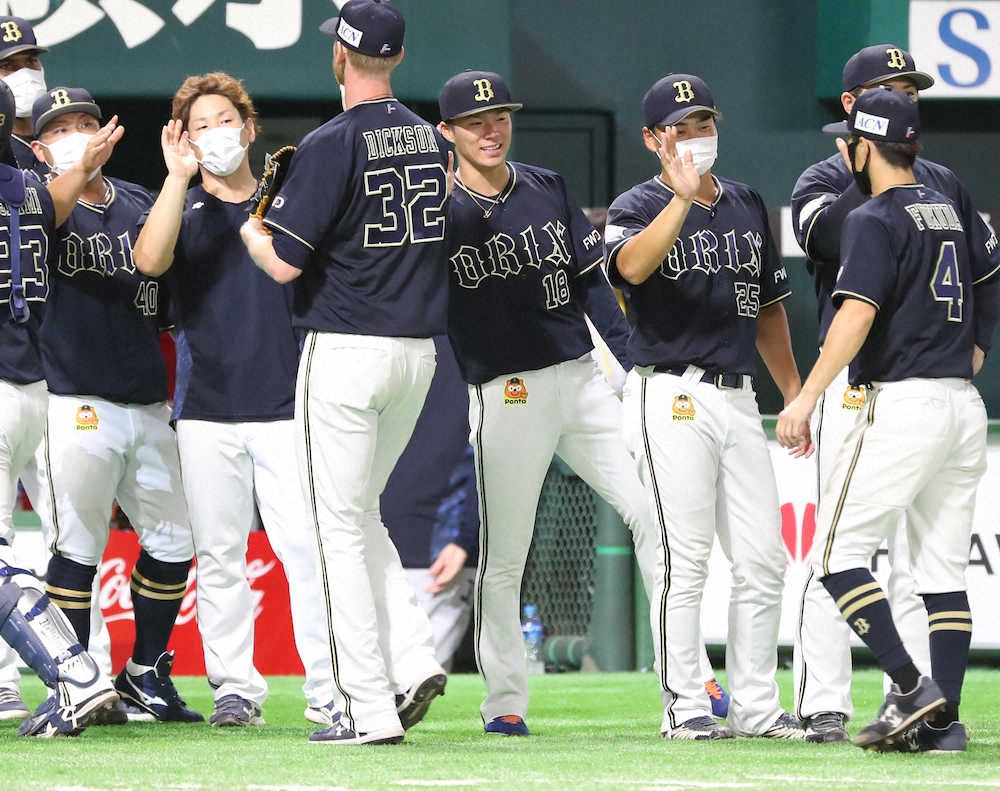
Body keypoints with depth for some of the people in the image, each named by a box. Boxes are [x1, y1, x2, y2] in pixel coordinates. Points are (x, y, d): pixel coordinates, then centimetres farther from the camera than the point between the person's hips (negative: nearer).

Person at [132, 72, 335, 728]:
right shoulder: (183, 210, 10)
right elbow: (150, 260, -13)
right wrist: (179, 175, -15)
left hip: (286, 409, -1)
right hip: (208, 412, 1)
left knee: (308, 549, -9)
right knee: (219, 555, 2)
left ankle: (330, 691, -9)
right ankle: (236, 688, 8)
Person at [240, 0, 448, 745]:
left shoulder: (332, 145, -14)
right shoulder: (431, 139, 8)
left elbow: (285, 263, -16)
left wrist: (247, 228, 6)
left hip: (346, 349, -7)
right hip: (419, 349, 7)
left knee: (341, 524, -1)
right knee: (361, 514, 20)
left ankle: (371, 708, -4)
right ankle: (414, 659, 3)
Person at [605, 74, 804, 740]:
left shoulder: (747, 205, 16)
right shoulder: (639, 208, -2)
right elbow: (631, 266, -26)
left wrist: (794, 394, 21)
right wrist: (683, 197, -34)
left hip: (739, 398, 6)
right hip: (671, 396, -6)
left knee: (764, 560, 3)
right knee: (687, 558, -8)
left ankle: (757, 706, 11)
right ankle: (685, 707, -2)